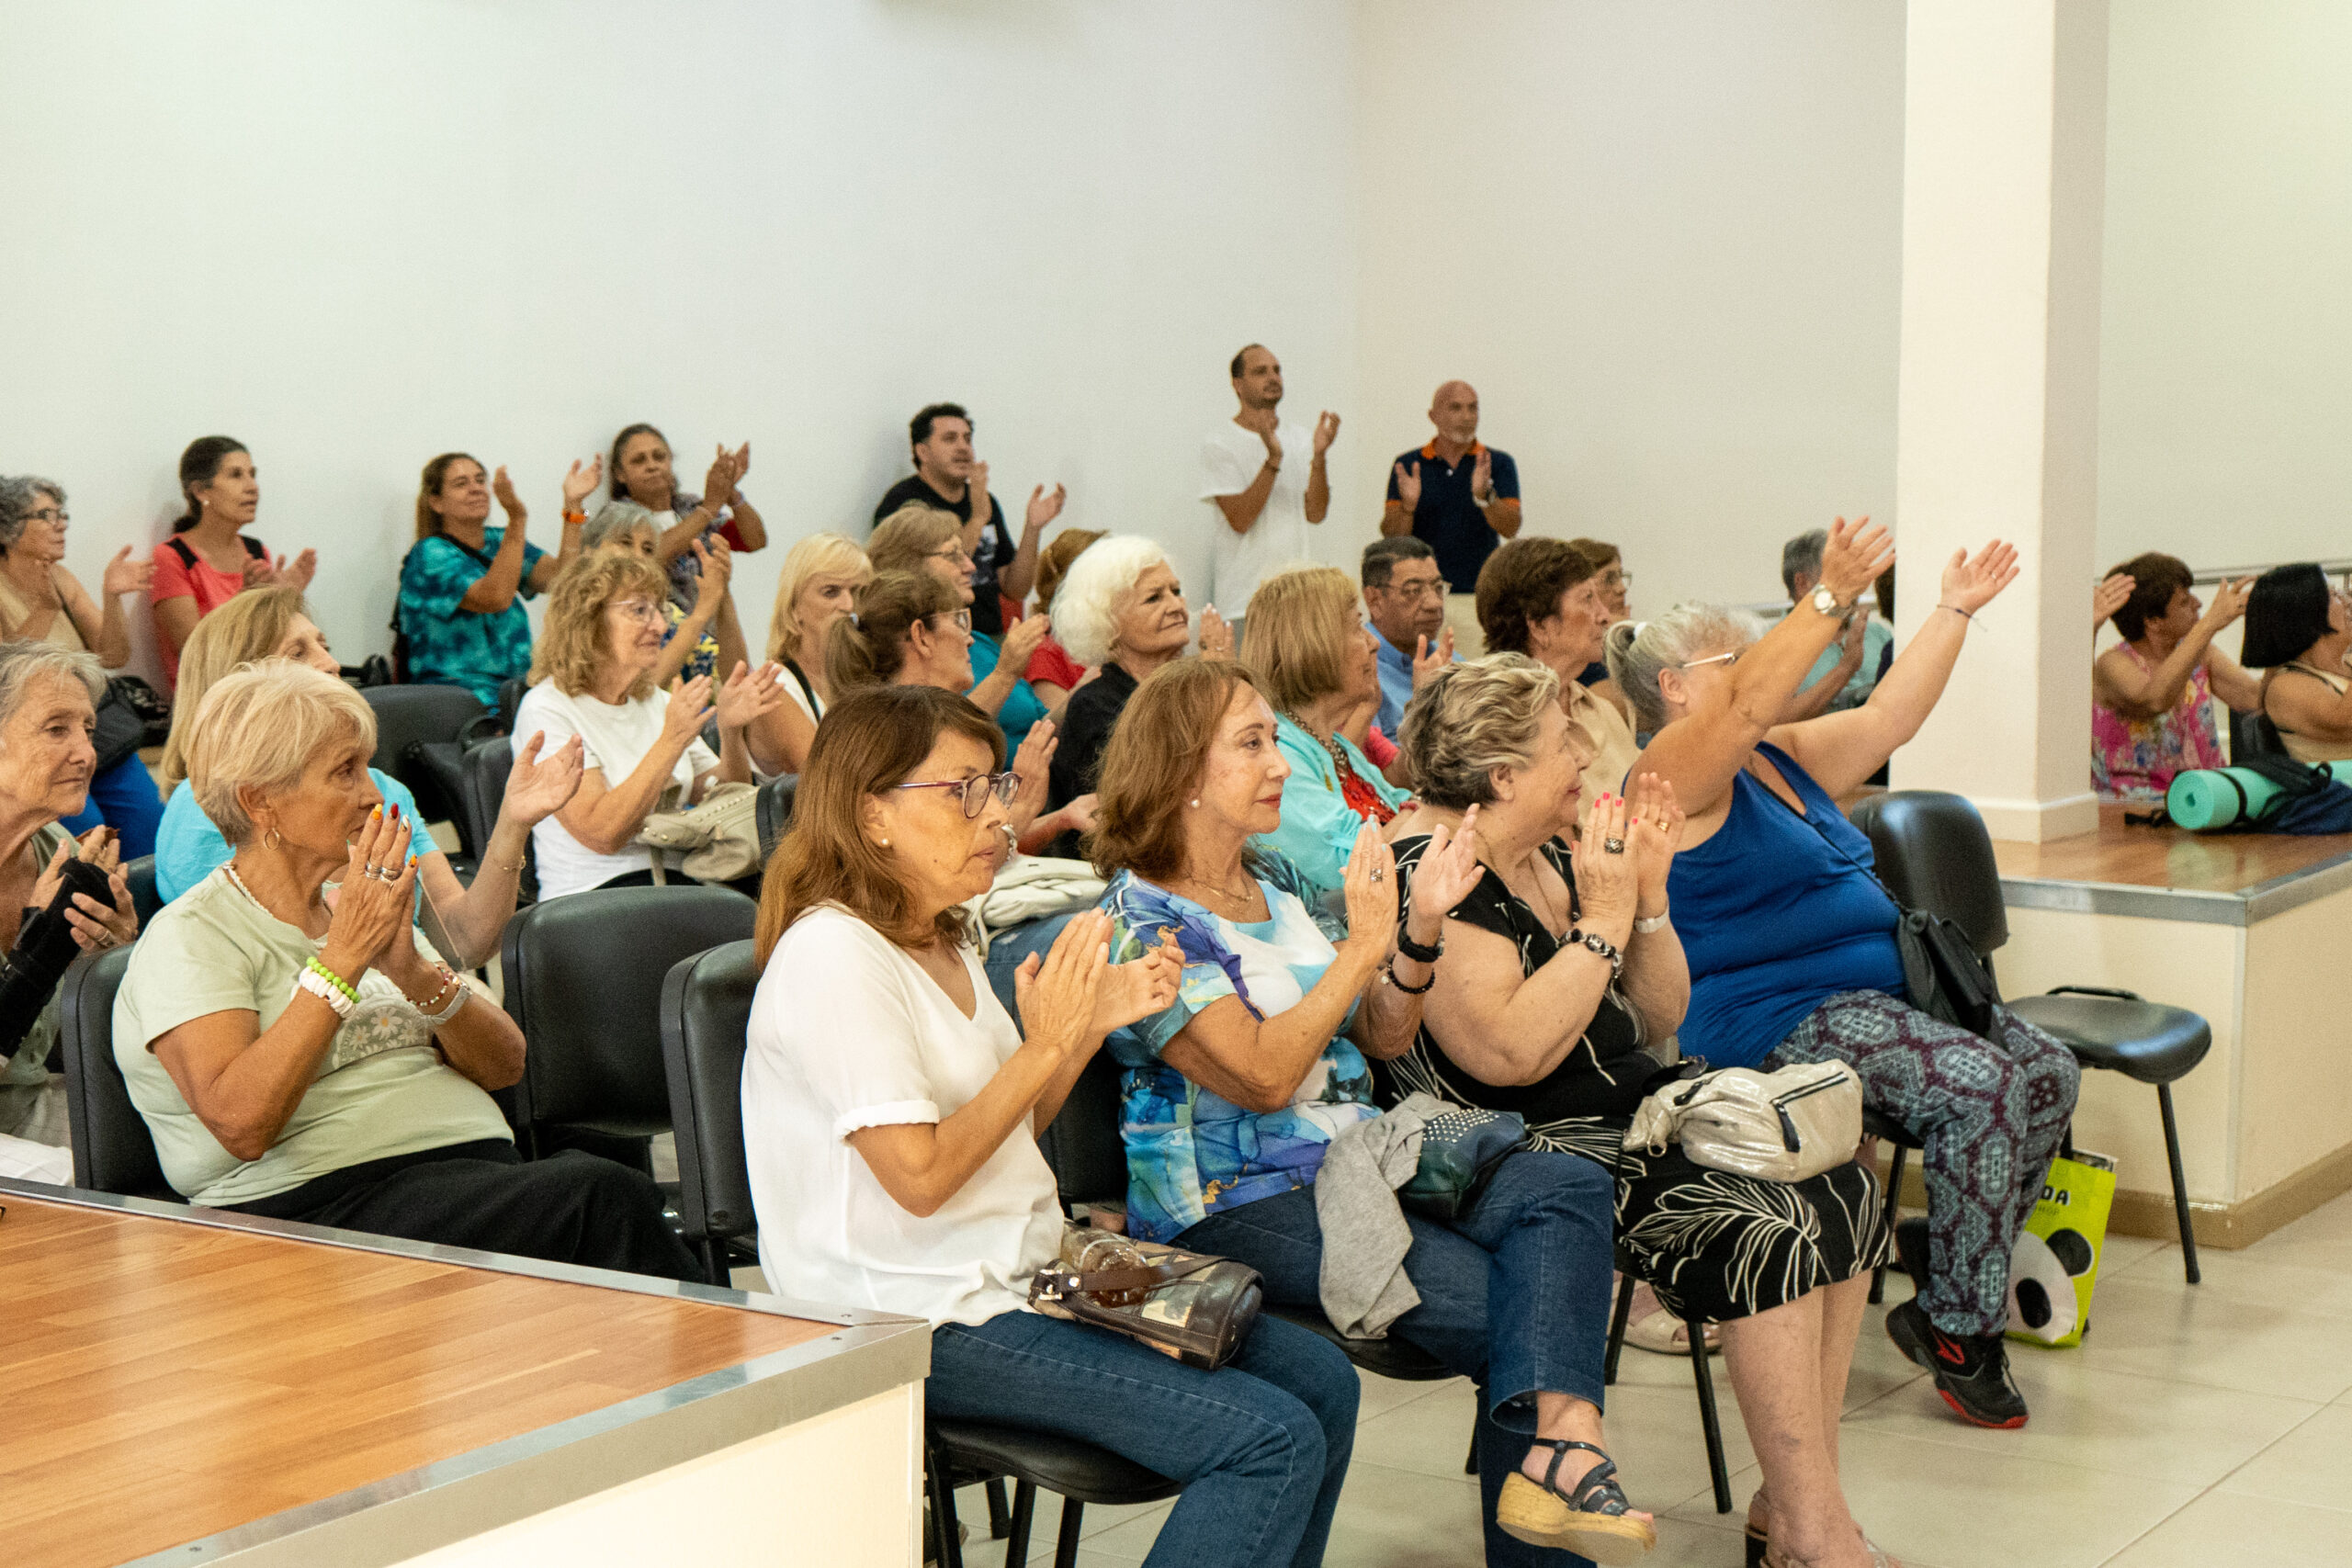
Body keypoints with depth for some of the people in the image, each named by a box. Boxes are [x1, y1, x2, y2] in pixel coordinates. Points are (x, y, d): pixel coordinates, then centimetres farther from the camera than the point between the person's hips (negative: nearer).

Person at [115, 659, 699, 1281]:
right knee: (604, 1197, -31)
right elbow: (240, 1124, -17)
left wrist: (414, 971, -6)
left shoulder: (358, 909, 23)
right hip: (322, 1207, -6)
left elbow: (504, 1065, 14)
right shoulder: (189, 938, 1)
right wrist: (342, 956, -15)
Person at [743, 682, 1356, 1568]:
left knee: (1319, 1379, 2)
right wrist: (1047, 1042, -15)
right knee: (1272, 1443, -19)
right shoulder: (831, 955, -16)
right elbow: (922, 1176, -21)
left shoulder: (941, 943, 15)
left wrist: (1095, 1022, 5)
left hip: (1017, 1282, 10)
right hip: (922, 1323, -10)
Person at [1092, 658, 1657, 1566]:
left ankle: (1557, 1434, -36)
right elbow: (1264, 1076, -19)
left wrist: (1423, 926, 0)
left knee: (1568, 1186, -20)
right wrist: (1361, 945, -17)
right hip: (1239, 1208, -7)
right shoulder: (1140, 922, -9)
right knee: (1496, 1300, -25)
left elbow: (1382, 1039, 17)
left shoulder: (1280, 884, 16)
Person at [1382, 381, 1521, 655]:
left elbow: (1510, 528, -7)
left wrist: (1484, 496, -25)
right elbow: (1391, 534, 0)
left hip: (1478, 598, 0)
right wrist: (1408, 505, -20)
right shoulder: (1408, 466, 7)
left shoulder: (1498, 464, 5)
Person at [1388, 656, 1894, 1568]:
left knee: (1846, 1193, -7)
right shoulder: (1433, 877, -15)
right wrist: (1603, 917, -19)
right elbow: (1512, 1053, -26)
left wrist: (1649, 895, 0)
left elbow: (1658, 1021, 15)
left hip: (1637, 1109, 9)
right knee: (1770, 1230, -25)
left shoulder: (1557, 856, 13)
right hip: (1524, 1151, -9)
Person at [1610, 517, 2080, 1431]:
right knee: (1982, 1086, -26)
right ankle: (1956, 1326, -13)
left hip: (1877, 992, 10)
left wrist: (1955, 611, 11)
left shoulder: (1784, 761, 20)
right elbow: (1747, 706, -27)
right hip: (1774, 1020, -10)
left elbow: (1886, 719, 17)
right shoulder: (1675, 773, -9)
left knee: (2049, 1071, -5)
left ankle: (1953, 1272, 7)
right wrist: (1832, 600, -37)